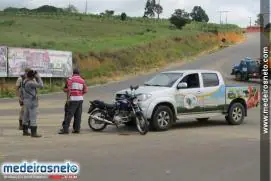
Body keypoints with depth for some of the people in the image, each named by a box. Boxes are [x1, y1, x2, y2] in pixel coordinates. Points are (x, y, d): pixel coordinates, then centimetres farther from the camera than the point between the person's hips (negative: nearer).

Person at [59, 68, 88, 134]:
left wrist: (68, 99, -11)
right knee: (78, 115, 8)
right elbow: (86, 90, 7)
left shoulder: (70, 79, -1)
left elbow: (68, 90, -10)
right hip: (80, 99, 5)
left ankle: (65, 129, -10)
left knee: (69, 114, -6)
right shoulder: (82, 80, 13)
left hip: (72, 99, -5)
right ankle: (77, 129, 9)